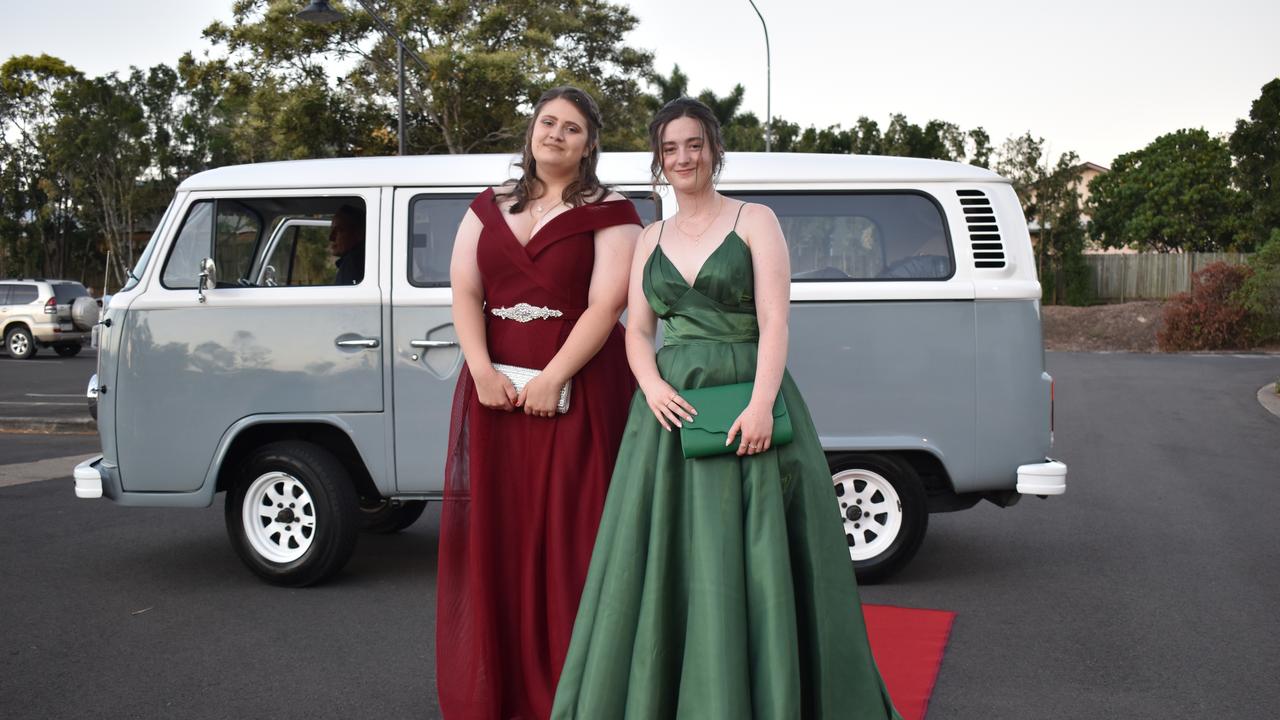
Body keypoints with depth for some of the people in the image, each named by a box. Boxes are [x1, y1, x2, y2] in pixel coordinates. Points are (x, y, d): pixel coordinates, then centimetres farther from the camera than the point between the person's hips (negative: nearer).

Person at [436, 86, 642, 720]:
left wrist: (552, 379, -18)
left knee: (569, 537, -2)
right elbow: (465, 293, 5)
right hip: (494, 391, 4)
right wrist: (483, 370, -11)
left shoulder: (608, 214, 1)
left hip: (578, 390, -4)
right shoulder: (488, 210, 14)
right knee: (494, 536, 6)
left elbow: (607, 303, -10)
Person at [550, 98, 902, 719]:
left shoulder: (755, 222, 3)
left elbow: (774, 322, -7)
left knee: (753, 561, -3)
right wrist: (652, 386, -9)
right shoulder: (651, 239, 15)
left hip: (746, 405, -4)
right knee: (668, 559, 5)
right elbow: (637, 330, 12)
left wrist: (760, 404, -20)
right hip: (671, 410, 4)